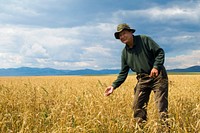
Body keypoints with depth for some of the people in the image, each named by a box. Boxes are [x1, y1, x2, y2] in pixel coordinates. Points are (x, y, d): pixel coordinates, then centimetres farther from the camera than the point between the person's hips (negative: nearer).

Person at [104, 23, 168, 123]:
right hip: (142, 79, 5)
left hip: (158, 76, -5)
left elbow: (160, 52, -9)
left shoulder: (144, 40, -6)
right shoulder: (125, 52, 7)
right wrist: (114, 85, -4)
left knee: (162, 105, -8)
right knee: (137, 106, 0)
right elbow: (123, 73, 9)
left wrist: (156, 66, -24)